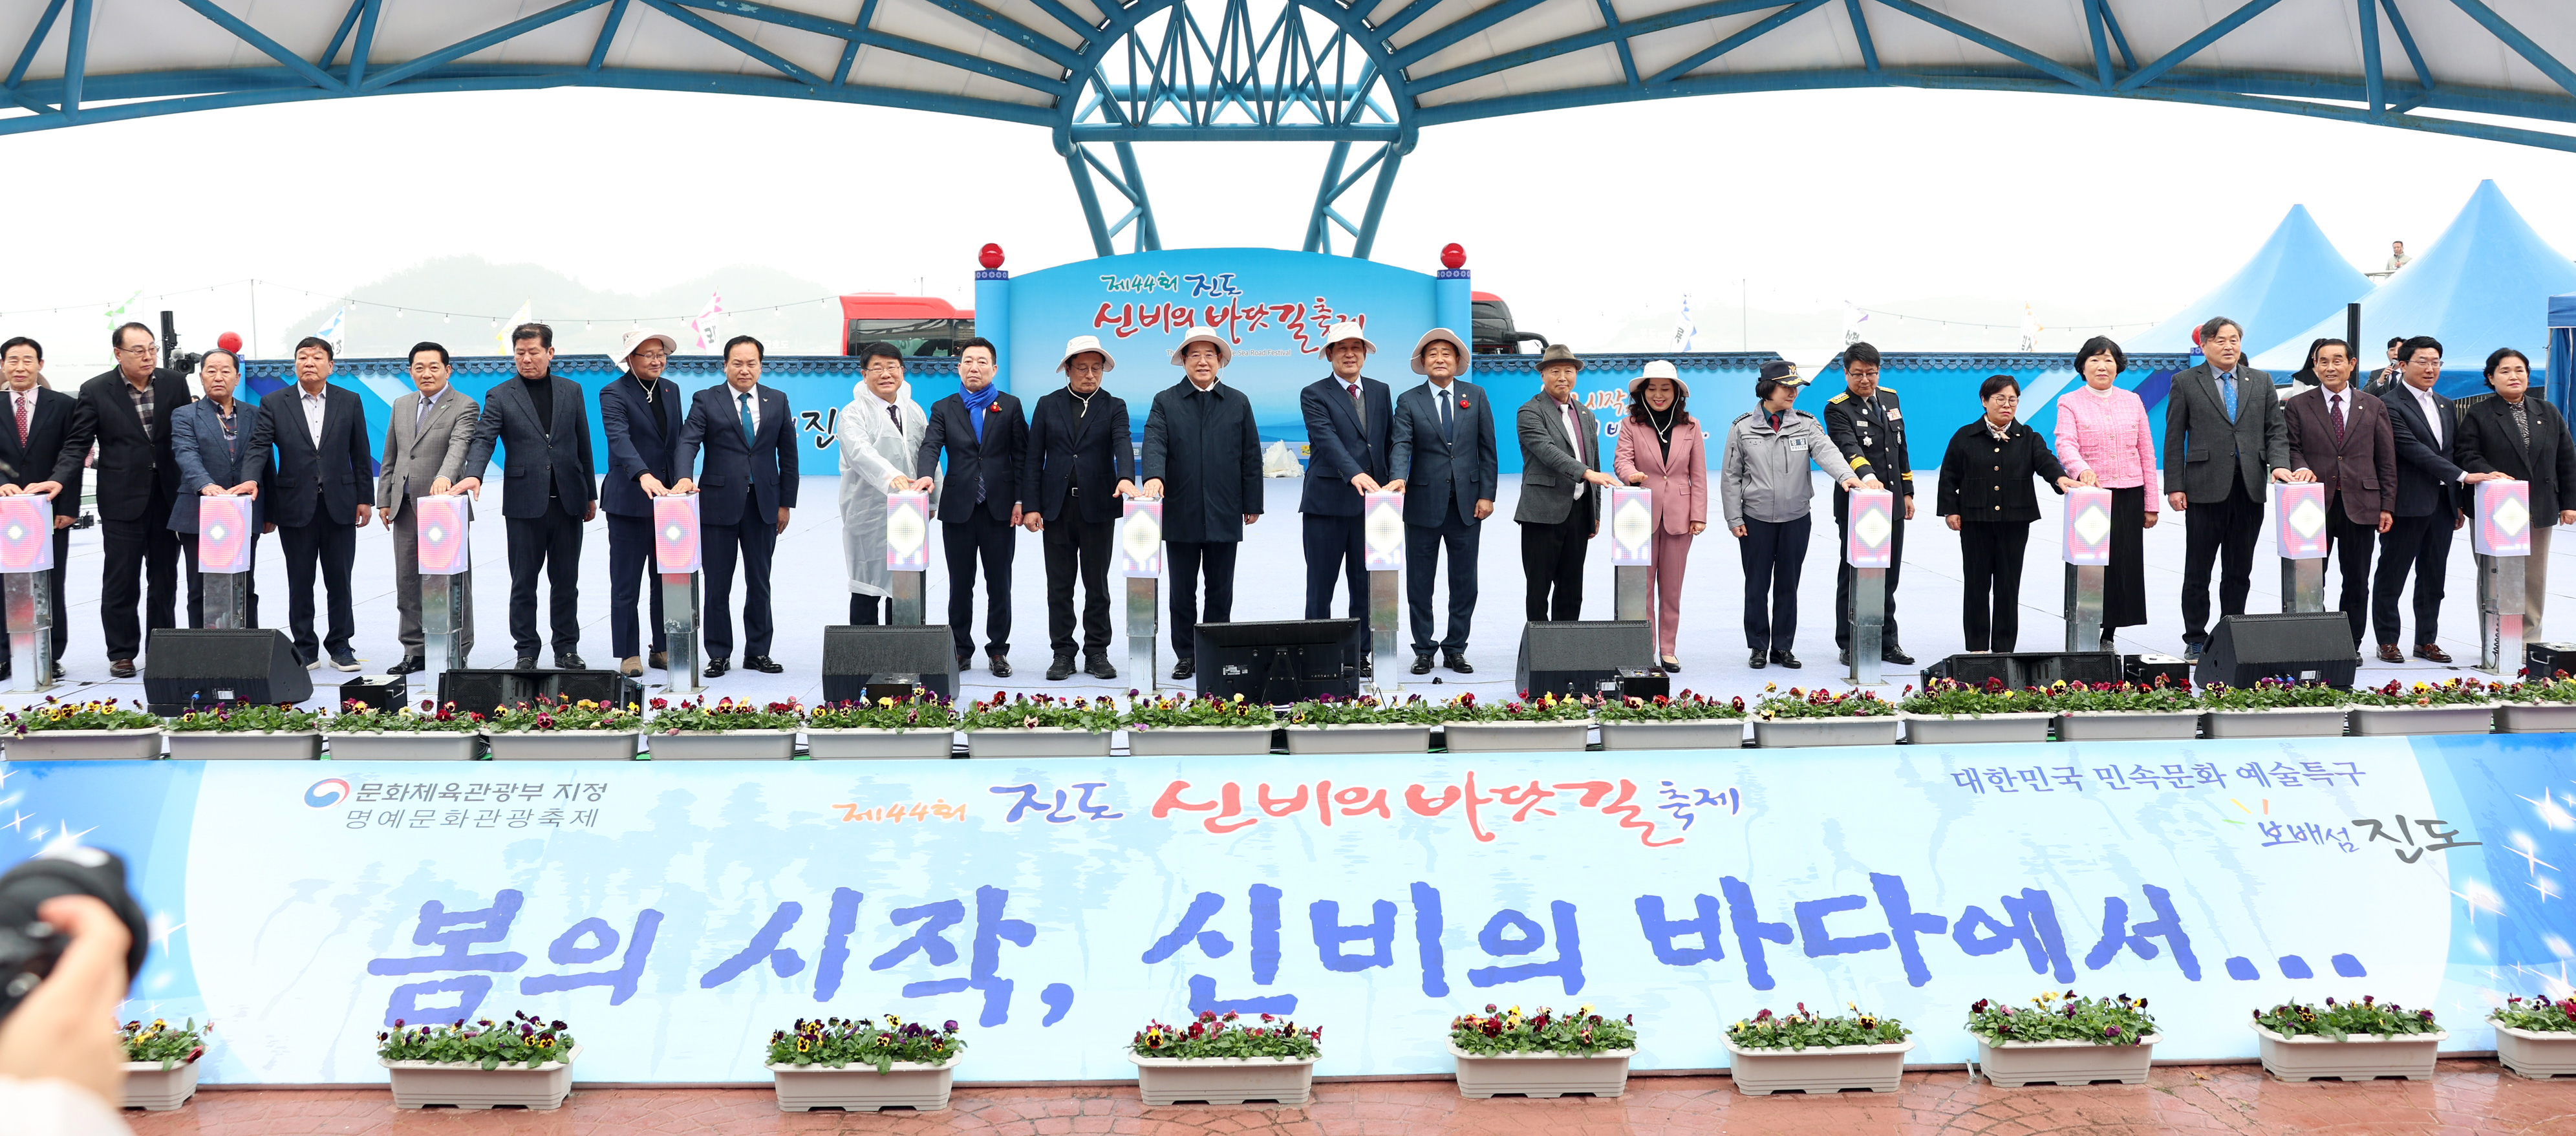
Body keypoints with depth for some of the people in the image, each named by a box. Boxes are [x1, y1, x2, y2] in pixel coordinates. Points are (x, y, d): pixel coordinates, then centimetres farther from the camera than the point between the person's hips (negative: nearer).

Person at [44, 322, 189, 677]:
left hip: (167, 497, 2)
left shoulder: (175, 384, 3)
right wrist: (60, 479, -19)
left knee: (164, 579, 10)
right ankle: (122, 654, 10)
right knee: (121, 581, 1)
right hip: (122, 500, -2)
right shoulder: (95, 391, -3)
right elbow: (77, 444, -3)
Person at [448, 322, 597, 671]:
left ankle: (567, 649, 16)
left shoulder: (572, 391, 10)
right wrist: (473, 475, -28)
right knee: (523, 582, 3)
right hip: (525, 502, -2)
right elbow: (484, 440, -9)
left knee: (566, 581, 7)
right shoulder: (500, 396, 2)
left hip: (567, 500, 2)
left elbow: (583, 445, 13)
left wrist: (590, 495, 12)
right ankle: (526, 651, 12)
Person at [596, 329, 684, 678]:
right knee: (626, 583, 1)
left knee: (667, 580, 9)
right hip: (629, 502, -6)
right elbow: (619, 439, -25)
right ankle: (629, 654, 7)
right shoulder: (614, 394, -9)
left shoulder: (671, 390, 12)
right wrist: (643, 475, -41)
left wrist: (682, 481, 4)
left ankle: (663, 649, 18)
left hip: (667, 498, 6)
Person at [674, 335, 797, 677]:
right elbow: (688, 442, -12)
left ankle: (758, 652, 17)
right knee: (718, 585, 4)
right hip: (719, 503, -2)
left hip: (763, 503, 2)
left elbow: (788, 455, 10)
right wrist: (684, 477, -31)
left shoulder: (777, 401, 7)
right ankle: (719, 655, 12)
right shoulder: (706, 401, 0)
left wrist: (786, 503, 5)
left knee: (760, 583, 8)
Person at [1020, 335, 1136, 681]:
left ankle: (1097, 654, 12)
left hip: (1098, 509, -1)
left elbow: (1122, 444, -12)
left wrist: (1125, 478, -33)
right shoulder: (1048, 405, 8)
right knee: (1059, 587, 5)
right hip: (1056, 509, 1)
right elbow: (1033, 458, 5)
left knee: (1097, 585, 5)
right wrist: (1030, 506, -4)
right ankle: (1062, 654, 11)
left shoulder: (1114, 406, 6)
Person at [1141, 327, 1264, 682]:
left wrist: (1252, 504, 5)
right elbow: (1155, 443, -9)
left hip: (1224, 516, 1)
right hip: (1181, 515, -1)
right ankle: (1185, 656, 12)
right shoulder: (1165, 402, 6)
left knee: (1220, 592, 5)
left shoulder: (1238, 403, 11)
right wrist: (1153, 476, -29)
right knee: (1182, 592, 5)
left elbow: (1251, 456, 10)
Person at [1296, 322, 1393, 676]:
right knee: (1320, 585, 1)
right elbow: (1327, 439, -17)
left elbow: (1391, 442, 17)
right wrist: (1354, 474, -32)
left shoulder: (1381, 392, 14)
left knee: (1366, 584, 6)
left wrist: (1392, 481, 4)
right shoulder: (1314, 395, -2)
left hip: (1371, 501, 4)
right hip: (1327, 501, -4)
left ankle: (1361, 656, 13)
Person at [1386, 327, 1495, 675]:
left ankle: (1455, 650, 15)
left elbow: (1487, 449, 6)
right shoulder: (1409, 401, 2)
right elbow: (1401, 445, -10)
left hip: (1467, 504, 1)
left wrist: (1487, 495, -1)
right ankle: (1424, 651, 13)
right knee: (1419, 584, 4)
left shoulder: (1476, 396, 7)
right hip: (1424, 504, -1)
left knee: (1464, 582, 6)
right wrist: (1399, 478, -29)